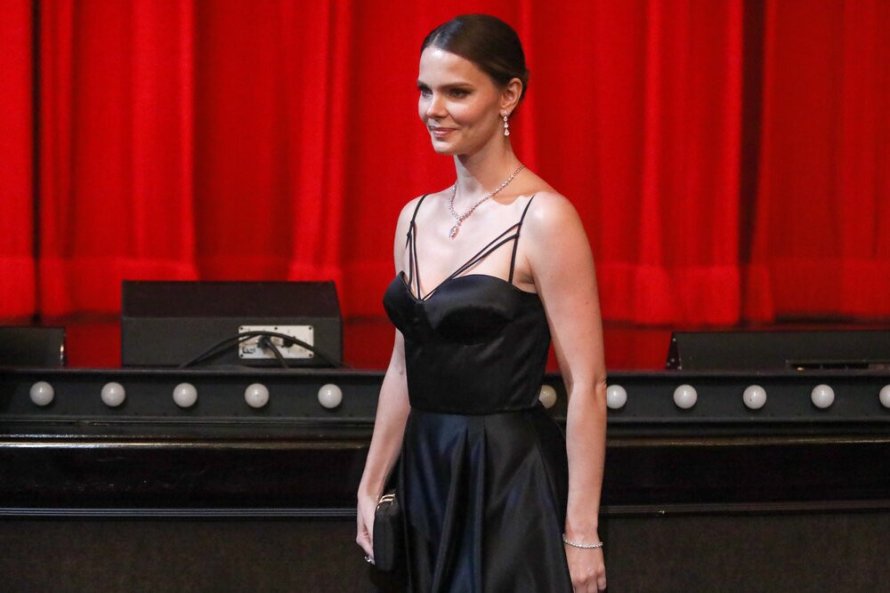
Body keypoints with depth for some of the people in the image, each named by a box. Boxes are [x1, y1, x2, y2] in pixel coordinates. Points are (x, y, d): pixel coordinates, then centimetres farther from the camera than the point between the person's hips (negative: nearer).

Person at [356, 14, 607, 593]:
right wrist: (371, 488, 15)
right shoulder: (417, 217, 9)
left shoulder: (543, 219, -12)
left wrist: (581, 535, -17)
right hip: (425, 478, 6)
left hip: (510, 483, -6)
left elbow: (587, 385, -14)